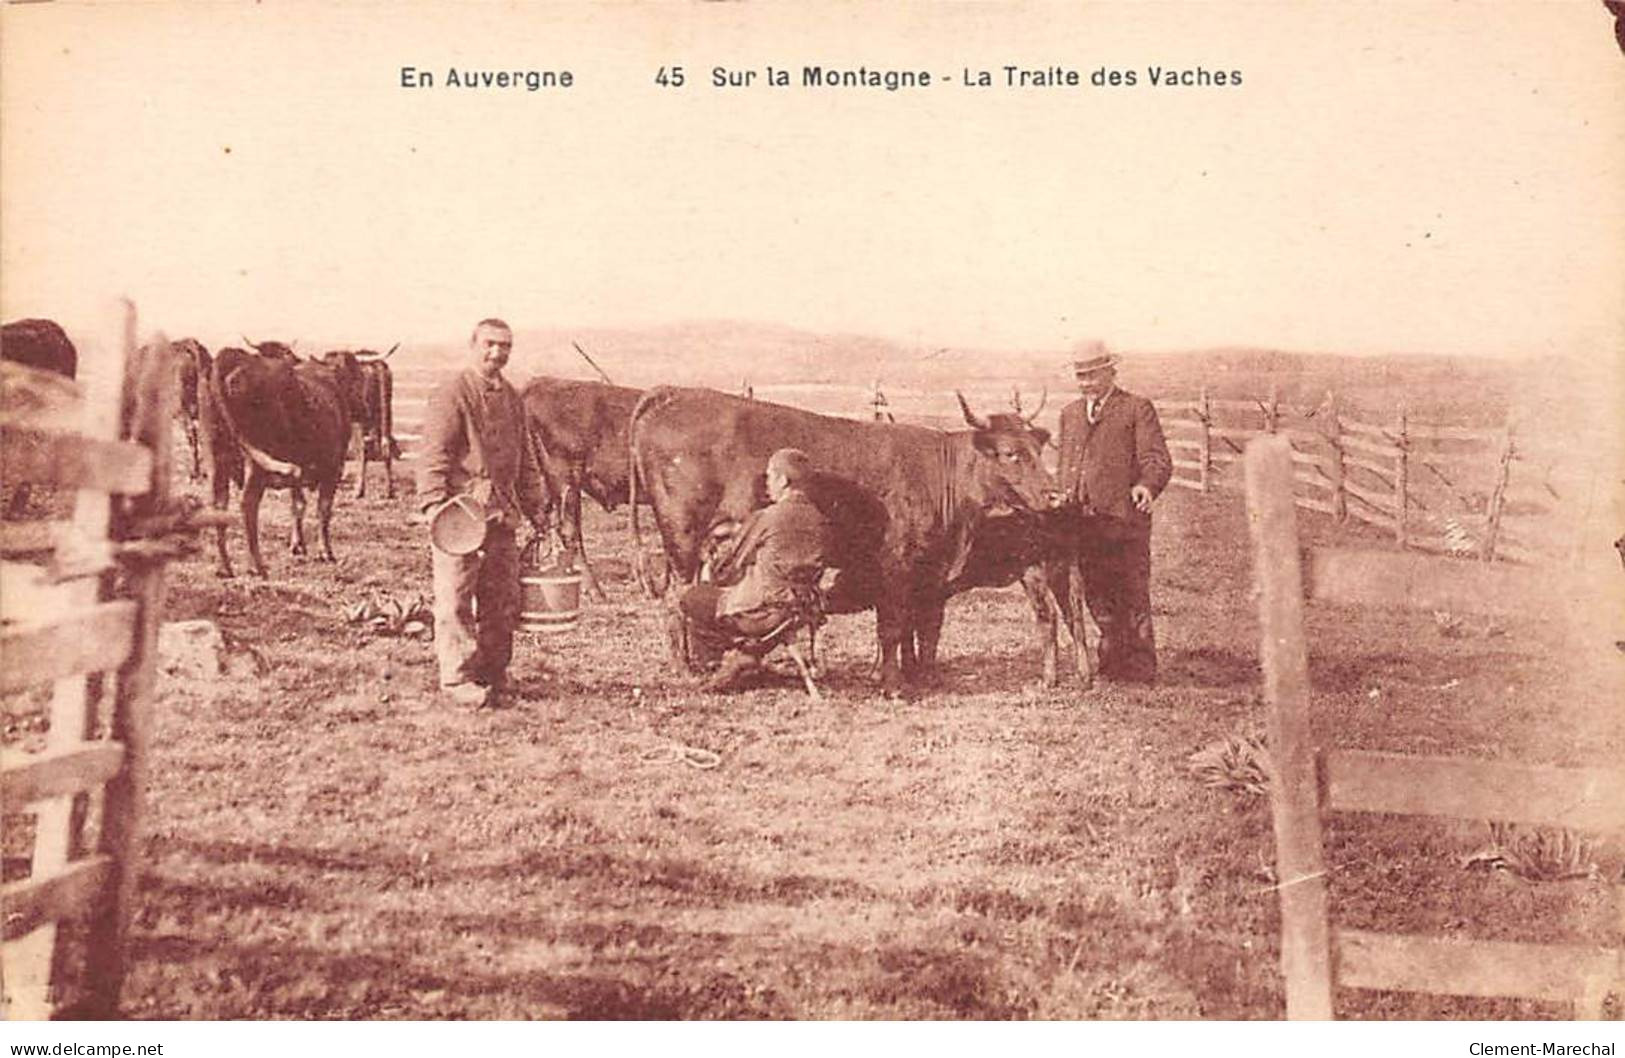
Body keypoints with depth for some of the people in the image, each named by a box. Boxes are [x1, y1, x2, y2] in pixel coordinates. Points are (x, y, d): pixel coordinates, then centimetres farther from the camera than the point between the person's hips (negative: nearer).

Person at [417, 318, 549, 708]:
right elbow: (434, 454, -13)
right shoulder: (452, 394, -6)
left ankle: (492, 676, 22)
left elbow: (526, 457, 24)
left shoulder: (512, 399, 17)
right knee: (456, 599, -5)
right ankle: (457, 680, 1)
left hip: (502, 514, 8)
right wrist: (434, 503, -22)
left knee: (503, 599, 11)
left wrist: (535, 505, 21)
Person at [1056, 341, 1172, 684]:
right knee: (1099, 601, 10)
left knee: (1133, 600, -2)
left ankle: (1140, 672, 6)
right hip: (1083, 521, 5)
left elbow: (1157, 459, -6)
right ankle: (1111, 667, 20)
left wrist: (1147, 486, -26)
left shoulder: (1138, 409, 2)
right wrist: (1065, 502, 13)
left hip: (1124, 519, -5)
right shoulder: (1070, 414, 20)